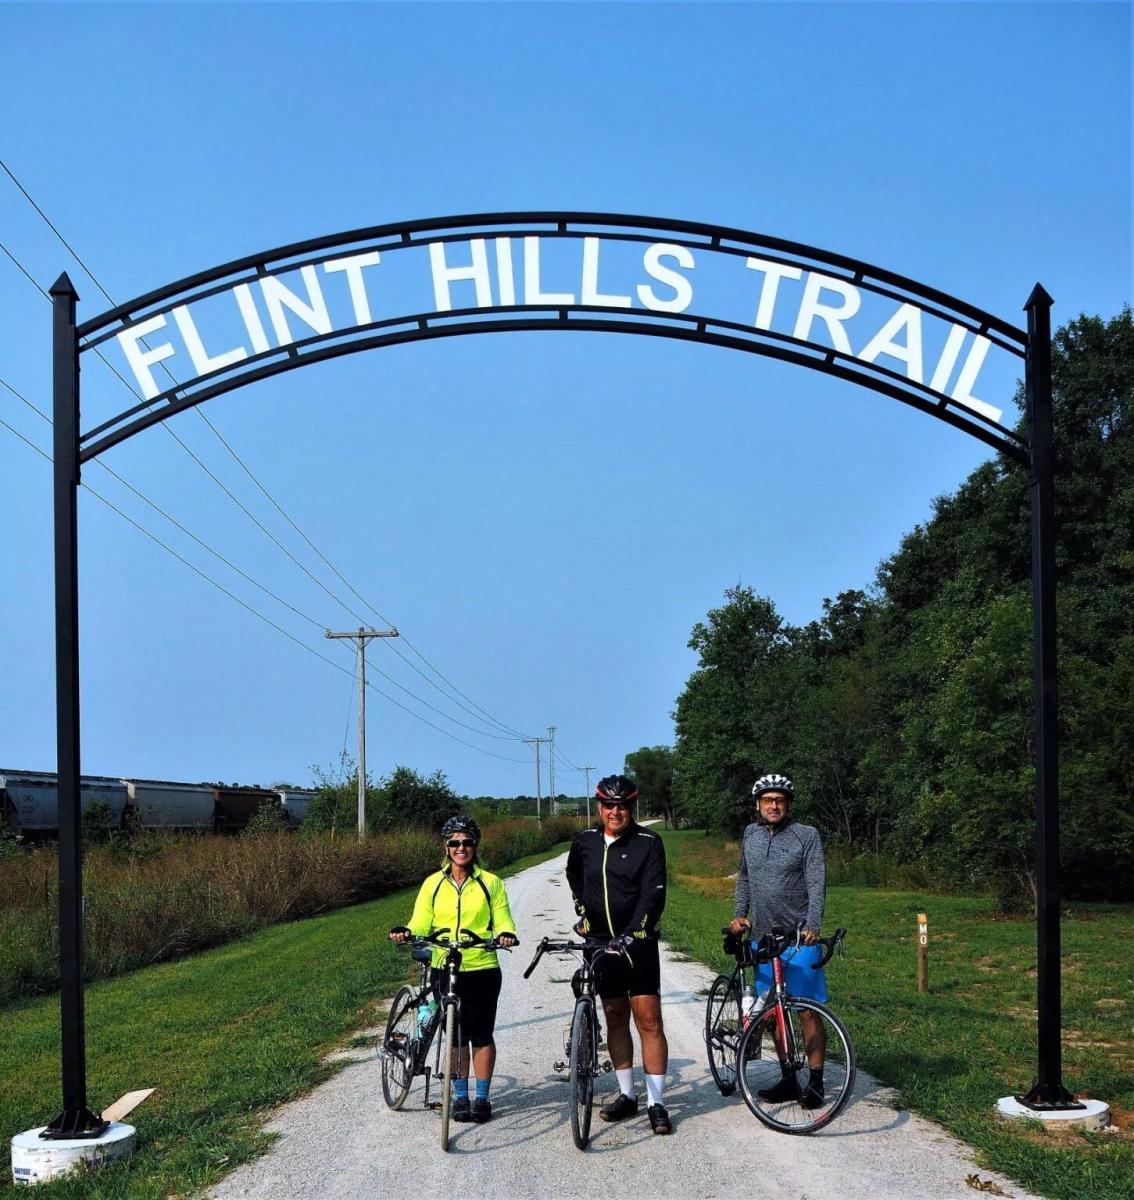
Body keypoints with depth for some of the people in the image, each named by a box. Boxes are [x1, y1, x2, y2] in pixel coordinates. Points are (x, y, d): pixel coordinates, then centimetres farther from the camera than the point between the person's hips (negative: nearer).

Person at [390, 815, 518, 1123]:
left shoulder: (490, 883, 3)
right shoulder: (433, 884, 5)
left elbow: (502, 921, -1)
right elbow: (421, 923, 1)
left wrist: (507, 935, -23)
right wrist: (405, 932, -20)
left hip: (482, 969, -1)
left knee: (481, 1035, 3)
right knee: (456, 1036, 7)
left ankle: (482, 1097, 14)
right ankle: (460, 1096, 18)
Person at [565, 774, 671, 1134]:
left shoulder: (648, 843, -9)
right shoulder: (585, 842, 4)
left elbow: (653, 895, -17)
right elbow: (574, 877, 26)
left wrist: (631, 935, -28)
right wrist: (582, 911, 15)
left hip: (638, 943, -4)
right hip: (601, 942, 4)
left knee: (648, 1020, -7)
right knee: (615, 1018, 11)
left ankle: (656, 1103, -3)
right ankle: (627, 1095, 21)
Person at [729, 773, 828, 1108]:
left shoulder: (807, 835, -5)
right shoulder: (751, 834, 9)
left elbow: (817, 884, -11)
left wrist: (812, 926, -23)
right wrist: (739, 915, 13)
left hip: (799, 939, -5)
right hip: (762, 936, 5)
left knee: (808, 1011, -4)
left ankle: (815, 1083, 3)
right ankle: (789, 1079, 19)